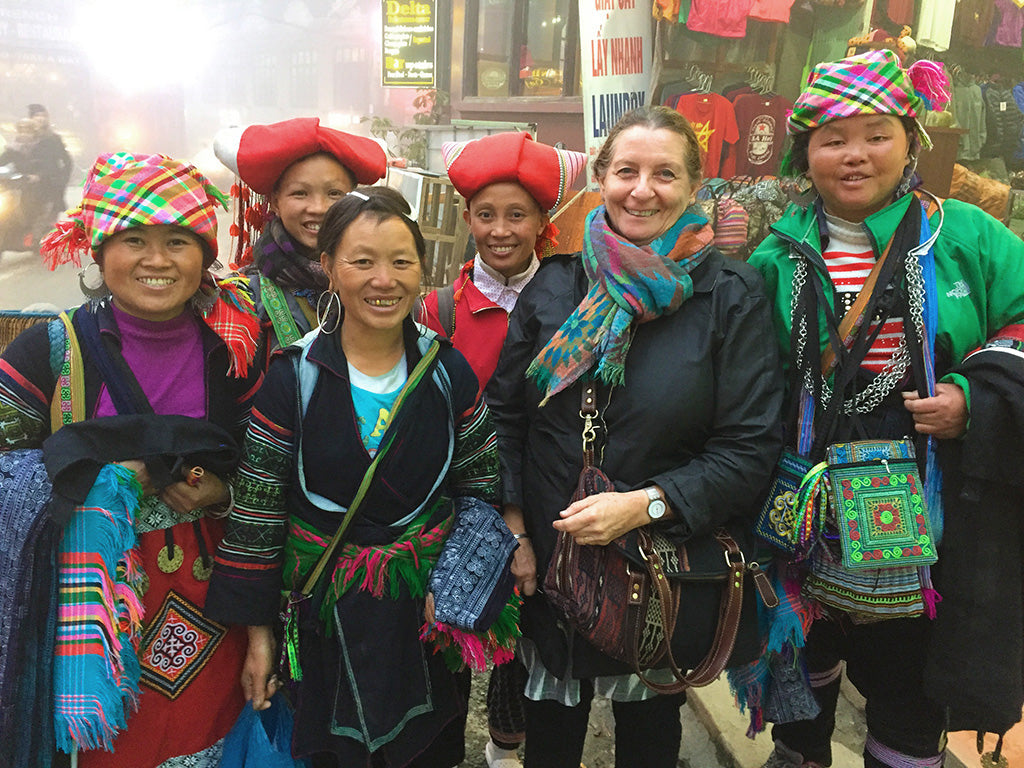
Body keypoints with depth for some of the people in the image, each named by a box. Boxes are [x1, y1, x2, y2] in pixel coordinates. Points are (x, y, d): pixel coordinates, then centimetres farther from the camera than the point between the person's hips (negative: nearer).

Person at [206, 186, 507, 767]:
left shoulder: (449, 371, -5)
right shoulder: (294, 376, -10)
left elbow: (483, 491, 1)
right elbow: (257, 512, -5)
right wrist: (258, 631, -2)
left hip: (431, 610, 2)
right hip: (326, 620, -1)